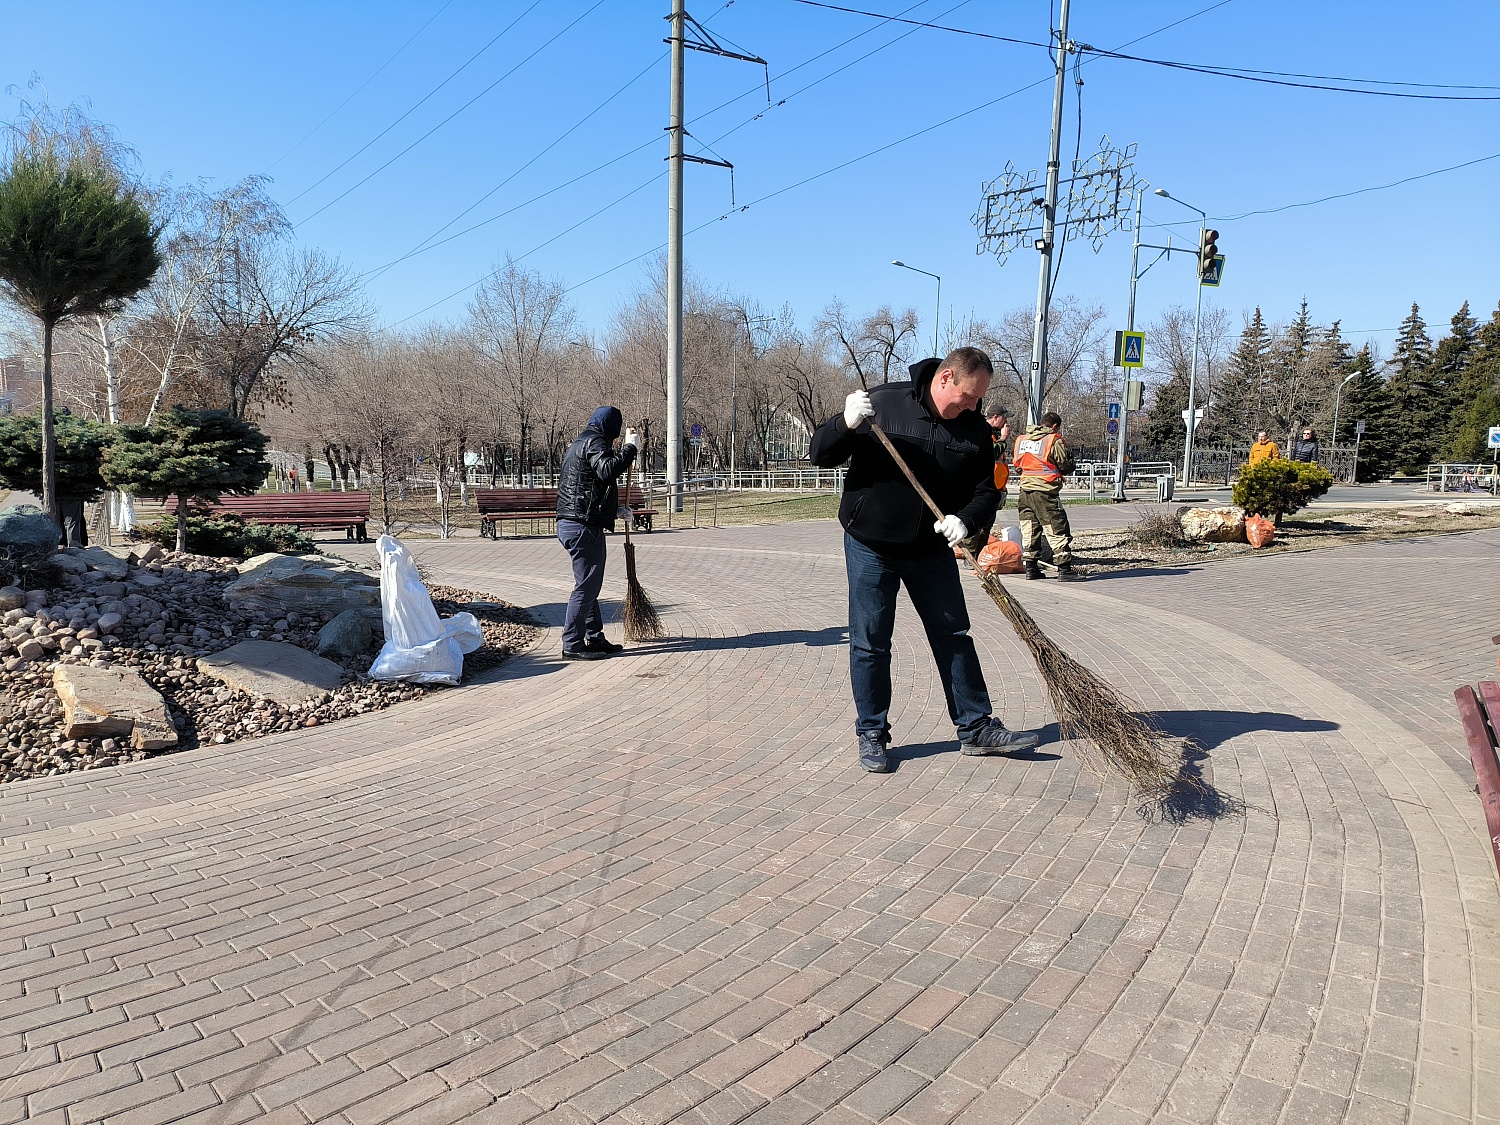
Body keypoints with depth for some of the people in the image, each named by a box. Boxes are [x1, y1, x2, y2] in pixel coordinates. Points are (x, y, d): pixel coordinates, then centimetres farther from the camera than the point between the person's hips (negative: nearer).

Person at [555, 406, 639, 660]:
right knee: (586, 585, -6)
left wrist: (615, 511, 32)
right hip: (584, 527, -11)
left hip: (570, 523, 11)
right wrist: (630, 447, -21)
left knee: (590, 584, 16)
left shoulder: (579, 443, 24)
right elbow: (607, 470, -30)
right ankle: (572, 645, -3)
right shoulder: (595, 442, -9)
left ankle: (595, 638, 24)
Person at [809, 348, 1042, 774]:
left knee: (955, 638, 10)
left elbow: (987, 491, 4)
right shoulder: (883, 403, -11)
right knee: (870, 644, 2)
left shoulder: (975, 430, -1)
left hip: (933, 552, 4)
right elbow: (821, 454, -10)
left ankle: (976, 728, 22)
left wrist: (965, 519, -18)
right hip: (871, 546, -3)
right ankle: (871, 734, 17)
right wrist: (847, 423, -30)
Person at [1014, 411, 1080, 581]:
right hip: (1045, 492, -6)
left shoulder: (1021, 439, 11)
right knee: (1058, 530, -2)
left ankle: (1030, 567, 14)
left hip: (1024, 490, 7)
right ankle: (1064, 569, -3)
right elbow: (1066, 466, -4)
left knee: (1029, 530, 12)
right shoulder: (1054, 440, -8)